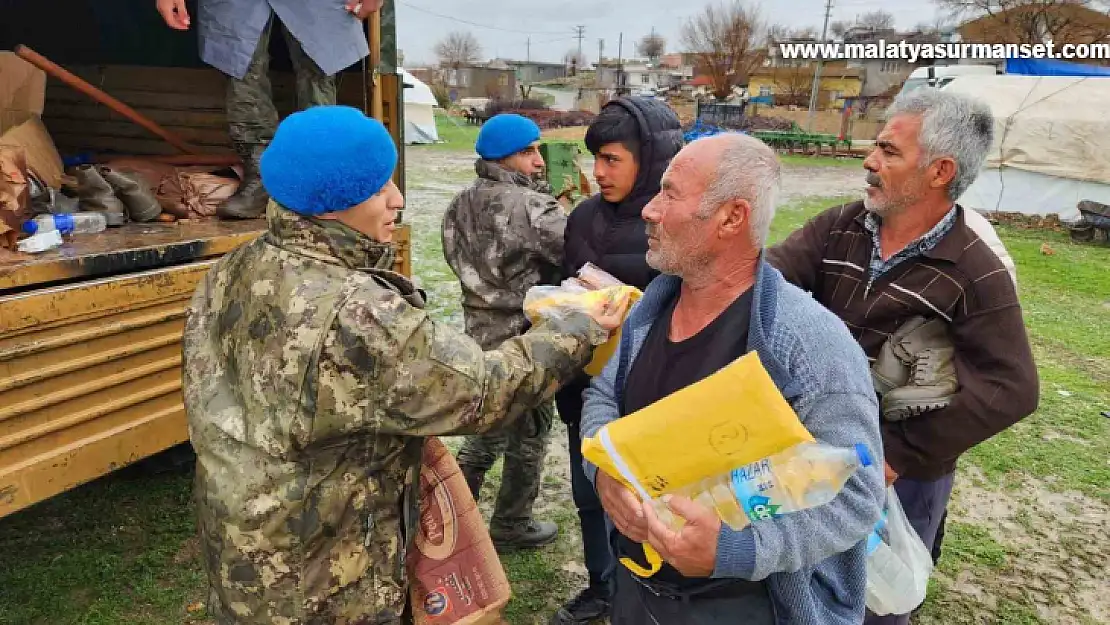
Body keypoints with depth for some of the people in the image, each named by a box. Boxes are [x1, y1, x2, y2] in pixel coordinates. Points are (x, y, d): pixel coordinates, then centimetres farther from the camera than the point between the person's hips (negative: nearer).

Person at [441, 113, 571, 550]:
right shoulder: (530, 207, -20)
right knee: (528, 437, 11)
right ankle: (510, 527, 26)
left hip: (480, 333, 8)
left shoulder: (462, 204, 6)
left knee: (487, 431, 24)